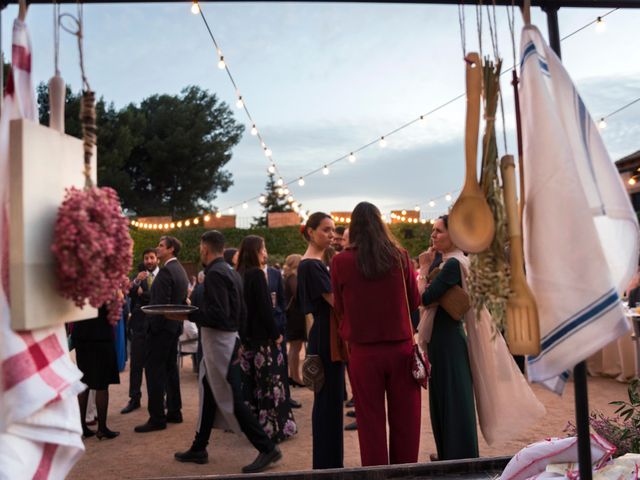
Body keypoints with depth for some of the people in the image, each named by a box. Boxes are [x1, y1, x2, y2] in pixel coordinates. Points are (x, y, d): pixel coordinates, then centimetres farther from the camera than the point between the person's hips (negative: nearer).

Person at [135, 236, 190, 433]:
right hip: (174, 326, 10)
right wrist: (176, 320, 18)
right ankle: (174, 411, 21)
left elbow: (161, 303, -21)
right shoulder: (181, 270, 13)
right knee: (170, 368, 15)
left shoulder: (166, 271, -17)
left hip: (161, 327, -10)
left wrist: (154, 327, -16)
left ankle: (157, 418, -1)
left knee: (154, 370, -4)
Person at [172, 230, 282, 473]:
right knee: (209, 395, 16)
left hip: (218, 341, -10)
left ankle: (267, 448, 1)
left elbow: (218, 314, -25)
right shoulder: (230, 271, 11)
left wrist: (187, 315, -16)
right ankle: (198, 448, 27)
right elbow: (241, 312, 15)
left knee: (231, 400, -4)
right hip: (227, 338, 10)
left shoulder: (214, 274, -18)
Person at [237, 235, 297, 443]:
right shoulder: (257, 274, -15)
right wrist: (276, 334, -11)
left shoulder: (240, 275, 8)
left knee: (252, 381, 14)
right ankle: (272, 427, 4)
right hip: (262, 337, -8)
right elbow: (264, 308, -18)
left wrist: (243, 334, 18)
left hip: (247, 336, 8)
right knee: (269, 381, -1)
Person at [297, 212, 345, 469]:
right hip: (325, 339, -10)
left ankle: (329, 462, 27)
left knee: (330, 399, 15)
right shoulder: (310, 265, -15)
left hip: (330, 337, 10)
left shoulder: (318, 263, 14)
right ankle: (327, 464, 11)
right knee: (328, 400, -1)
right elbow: (336, 300, -20)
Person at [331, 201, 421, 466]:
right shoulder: (400, 255, -4)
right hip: (401, 348, 2)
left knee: (371, 421, 11)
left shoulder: (341, 261, -8)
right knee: (404, 419, 14)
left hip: (363, 352, -1)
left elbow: (340, 307, 4)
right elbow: (415, 301, 7)